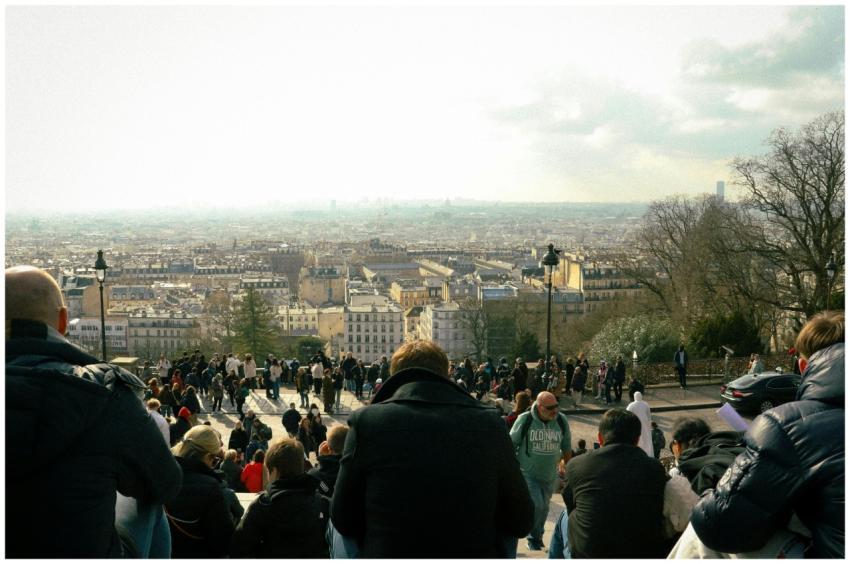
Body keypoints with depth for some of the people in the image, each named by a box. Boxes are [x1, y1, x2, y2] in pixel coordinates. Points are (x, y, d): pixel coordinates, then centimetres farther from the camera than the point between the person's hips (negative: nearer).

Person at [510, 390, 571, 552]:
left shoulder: (562, 420, -7)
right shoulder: (525, 420, -17)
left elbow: (567, 448, 7)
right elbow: (511, 444, -7)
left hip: (550, 476, 4)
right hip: (527, 474, -4)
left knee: (544, 508, 16)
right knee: (536, 505, -13)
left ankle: (537, 537, 40)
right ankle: (533, 538, 13)